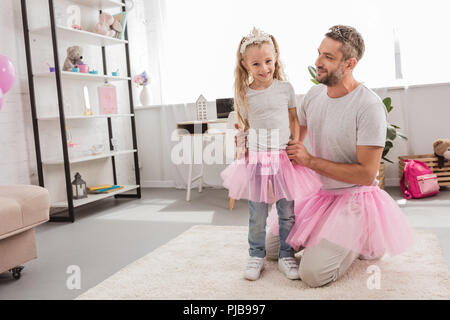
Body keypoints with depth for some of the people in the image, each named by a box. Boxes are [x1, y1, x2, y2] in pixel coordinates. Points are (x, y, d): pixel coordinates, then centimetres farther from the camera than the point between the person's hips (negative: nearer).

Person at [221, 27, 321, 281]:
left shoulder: (285, 88, 2)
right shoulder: (244, 95, 2)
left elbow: (294, 120, 10)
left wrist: (296, 145, 1)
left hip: (283, 157, 1)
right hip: (256, 159, 0)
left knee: (287, 211, 7)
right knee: (257, 214, 6)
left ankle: (286, 256, 22)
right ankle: (257, 256, 23)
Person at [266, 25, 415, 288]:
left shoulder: (369, 106, -22)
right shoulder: (314, 94, -1)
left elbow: (367, 174, -23)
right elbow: (293, 140, 14)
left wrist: (310, 161, -23)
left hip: (353, 197, -6)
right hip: (319, 194, 7)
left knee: (313, 274, -16)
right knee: (272, 248, 8)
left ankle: (361, 242, 10)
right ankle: (327, 237, 26)